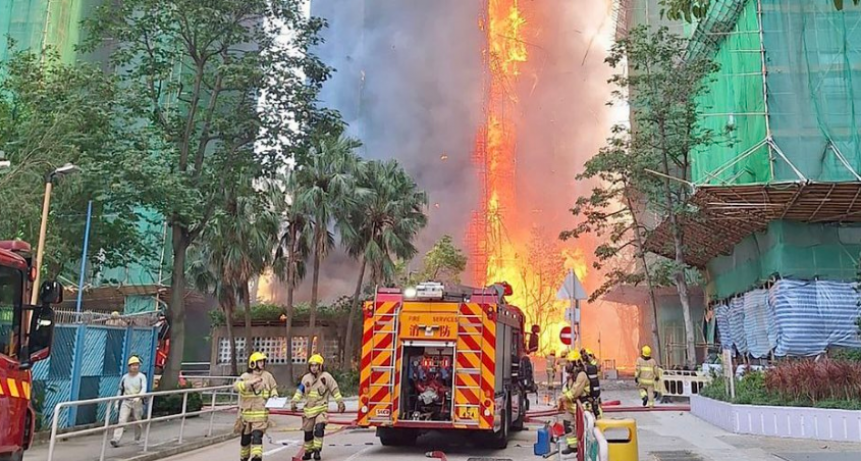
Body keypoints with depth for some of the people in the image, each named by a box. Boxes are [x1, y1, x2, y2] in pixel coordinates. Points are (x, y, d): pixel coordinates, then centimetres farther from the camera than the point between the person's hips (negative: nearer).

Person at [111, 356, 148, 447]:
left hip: (137, 402, -2)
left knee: (137, 422, 8)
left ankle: (137, 439, 25)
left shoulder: (142, 377, -5)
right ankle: (116, 440, -18)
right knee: (122, 420, -12)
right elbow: (120, 390, 15)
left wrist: (138, 397, -36)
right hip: (126, 402, 2)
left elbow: (144, 388, -19)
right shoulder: (125, 377, 7)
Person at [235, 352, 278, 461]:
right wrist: (251, 382, -34)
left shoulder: (267, 376, 3)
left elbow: (273, 388, 19)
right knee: (245, 438, 15)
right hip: (246, 413, 1)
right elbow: (237, 386, -22)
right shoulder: (246, 376, -3)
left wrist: (274, 395, -2)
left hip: (261, 413, -1)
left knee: (257, 437, -13)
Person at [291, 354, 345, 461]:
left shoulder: (326, 377, -5)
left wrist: (340, 403, -1)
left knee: (319, 427, -22)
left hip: (321, 408, -4)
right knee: (308, 431, 10)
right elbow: (300, 391, 10)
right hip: (309, 409, 4)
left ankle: (317, 450, -14)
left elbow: (335, 390, -1)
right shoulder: (306, 378, 5)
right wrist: (294, 402, 2)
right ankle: (308, 451, 26)